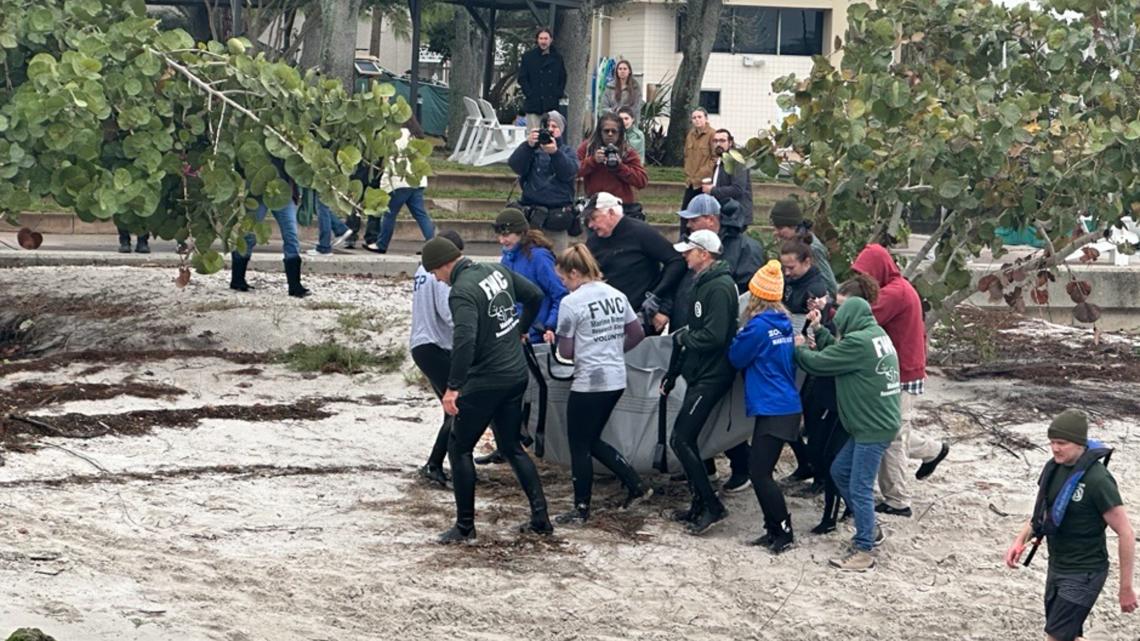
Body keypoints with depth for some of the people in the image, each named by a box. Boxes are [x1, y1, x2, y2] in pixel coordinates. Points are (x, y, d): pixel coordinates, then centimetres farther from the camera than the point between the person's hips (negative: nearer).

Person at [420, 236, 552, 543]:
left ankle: (465, 526, 8)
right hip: (518, 375, 8)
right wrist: (519, 328, 30)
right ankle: (540, 517, 17)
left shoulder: (462, 292, -20)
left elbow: (464, 339, -31)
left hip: (485, 381, -8)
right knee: (511, 446, 19)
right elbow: (535, 295, 16)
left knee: (459, 448, 5)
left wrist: (452, 387, -29)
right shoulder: (497, 271, 4)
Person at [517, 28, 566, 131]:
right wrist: (529, 94, -8)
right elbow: (522, 79, 3)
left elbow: (563, 78, 16)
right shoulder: (528, 57, 5)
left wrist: (558, 94, 3)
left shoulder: (557, 58, 12)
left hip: (552, 104, 2)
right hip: (534, 104, -2)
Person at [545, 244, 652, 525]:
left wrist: (554, 341, 8)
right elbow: (637, 334, 13)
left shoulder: (571, 303, -13)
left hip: (588, 383, -8)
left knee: (579, 446, 6)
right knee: (592, 441, 21)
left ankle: (581, 509, 13)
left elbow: (566, 353, -12)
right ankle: (636, 485, 15)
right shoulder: (616, 295, 8)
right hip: (616, 380, 8)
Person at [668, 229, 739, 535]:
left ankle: (712, 506, -6)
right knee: (686, 440, 13)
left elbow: (714, 336, -27)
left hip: (711, 377, -10)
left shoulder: (719, 287, -17)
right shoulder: (704, 284, 15)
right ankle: (700, 504, 21)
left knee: (681, 439, -11)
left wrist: (682, 338, -10)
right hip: (699, 374, 10)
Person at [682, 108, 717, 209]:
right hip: (691, 182, 7)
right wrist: (688, 173, 11)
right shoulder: (690, 135, 13)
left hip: (704, 182, -7)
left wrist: (706, 174, -14)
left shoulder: (712, 134, -10)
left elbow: (715, 157, -13)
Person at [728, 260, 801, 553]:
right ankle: (775, 530, 15)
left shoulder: (759, 326, -14)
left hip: (774, 410, -9)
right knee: (760, 469, 12)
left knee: (760, 472, -7)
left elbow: (736, 357, -5)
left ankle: (782, 532, -4)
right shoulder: (784, 323, 10)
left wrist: (740, 335, 12)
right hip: (785, 406, 9)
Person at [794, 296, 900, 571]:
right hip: (875, 422, 10)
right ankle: (870, 530, 29)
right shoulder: (877, 335, 9)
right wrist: (819, 331, 13)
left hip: (874, 428, -10)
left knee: (859, 488, -4)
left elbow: (818, 363, -12)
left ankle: (863, 551, 3)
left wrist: (800, 349, 7)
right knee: (840, 471, 20)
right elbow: (837, 352, 13)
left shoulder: (858, 342, -20)